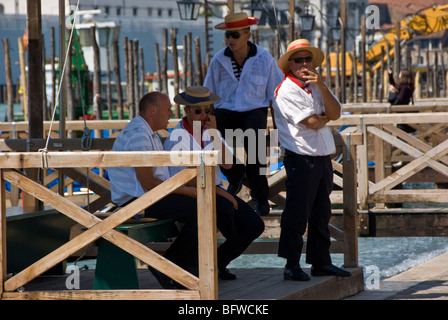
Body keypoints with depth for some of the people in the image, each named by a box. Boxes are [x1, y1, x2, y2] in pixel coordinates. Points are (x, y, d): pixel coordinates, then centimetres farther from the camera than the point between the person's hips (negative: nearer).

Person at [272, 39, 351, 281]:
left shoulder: (316, 87, 16)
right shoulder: (286, 90, -8)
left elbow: (335, 114, 1)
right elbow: (312, 122, -15)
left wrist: (321, 86, -9)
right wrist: (325, 118, 6)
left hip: (322, 157, 8)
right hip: (301, 158, -8)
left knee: (321, 213, 12)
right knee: (297, 213, -7)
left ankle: (321, 262, 19)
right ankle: (292, 265, -3)